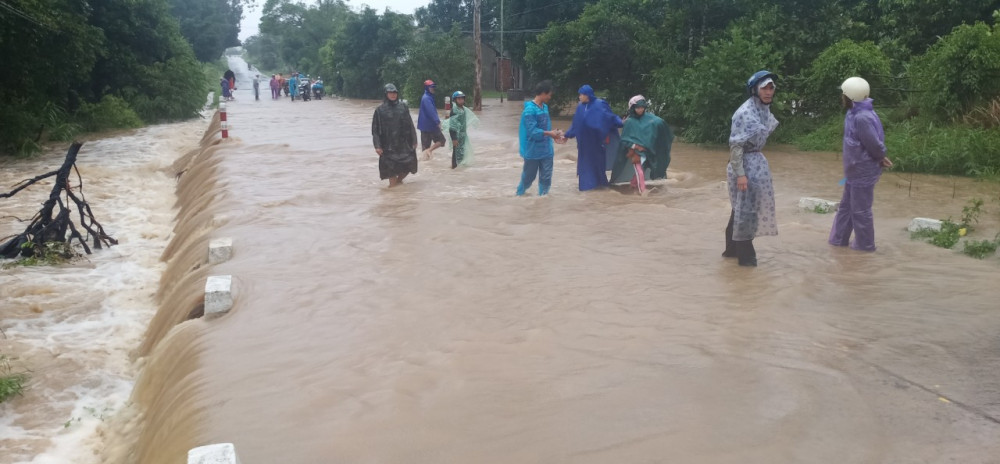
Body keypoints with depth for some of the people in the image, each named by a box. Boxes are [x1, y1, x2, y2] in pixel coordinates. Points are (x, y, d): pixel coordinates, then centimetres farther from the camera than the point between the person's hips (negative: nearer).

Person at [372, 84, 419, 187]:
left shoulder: (403, 107, 8)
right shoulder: (380, 110, 1)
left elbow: (410, 125, 8)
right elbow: (375, 129, -1)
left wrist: (414, 140, 3)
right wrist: (377, 146, -9)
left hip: (404, 143, 2)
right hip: (388, 145, -2)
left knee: (409, 164, 0)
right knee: (391, 167, -3)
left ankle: (399, 180, 27)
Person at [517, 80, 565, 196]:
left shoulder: (545, 107, 7)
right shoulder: (530, 109, -18)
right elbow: (532, 131, -23)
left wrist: (554, 136, 6)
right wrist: (549, 133, -22)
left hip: (546, 151, 7)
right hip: (533, 151, -7)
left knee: (546, 177, 7)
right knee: (528, 177, 7)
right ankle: (519, 195, 26)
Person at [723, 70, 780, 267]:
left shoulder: (764, 109, 7)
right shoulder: (745, 113, -20)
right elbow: (735, 145, -21)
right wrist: (740, 174, -24)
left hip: (757, 162, 9)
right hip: (746, 164, -9)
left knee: (742, 207, 16)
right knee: (745, 208, -1)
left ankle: (733, 248, 27)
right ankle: (745, 253, 9)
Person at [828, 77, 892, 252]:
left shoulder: (863, 118, -26)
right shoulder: (854, 114, 5)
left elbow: (875, 144, -22)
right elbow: (875, 141, 13)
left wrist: (881, 159, -4)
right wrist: (880, 157, 5)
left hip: (863, 172, -10)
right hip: (855, 170, 10)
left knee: (860, 209, 4)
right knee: (846, 205, 18)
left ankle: (865, 244, 18)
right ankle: (838, 238, 28)